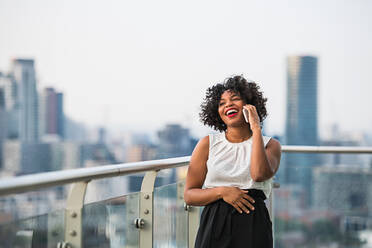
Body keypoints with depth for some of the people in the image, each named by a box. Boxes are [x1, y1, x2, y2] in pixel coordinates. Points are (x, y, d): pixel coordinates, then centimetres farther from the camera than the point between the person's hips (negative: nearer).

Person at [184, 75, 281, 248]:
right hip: (214, 226, 1)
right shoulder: (208, 144, 6)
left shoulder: (270, 145, 5)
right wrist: (222, 192, -12)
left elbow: (259, 175, -18)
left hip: (253, 227, 0)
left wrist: (256, 129, -10)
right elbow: (189, 195, 5)